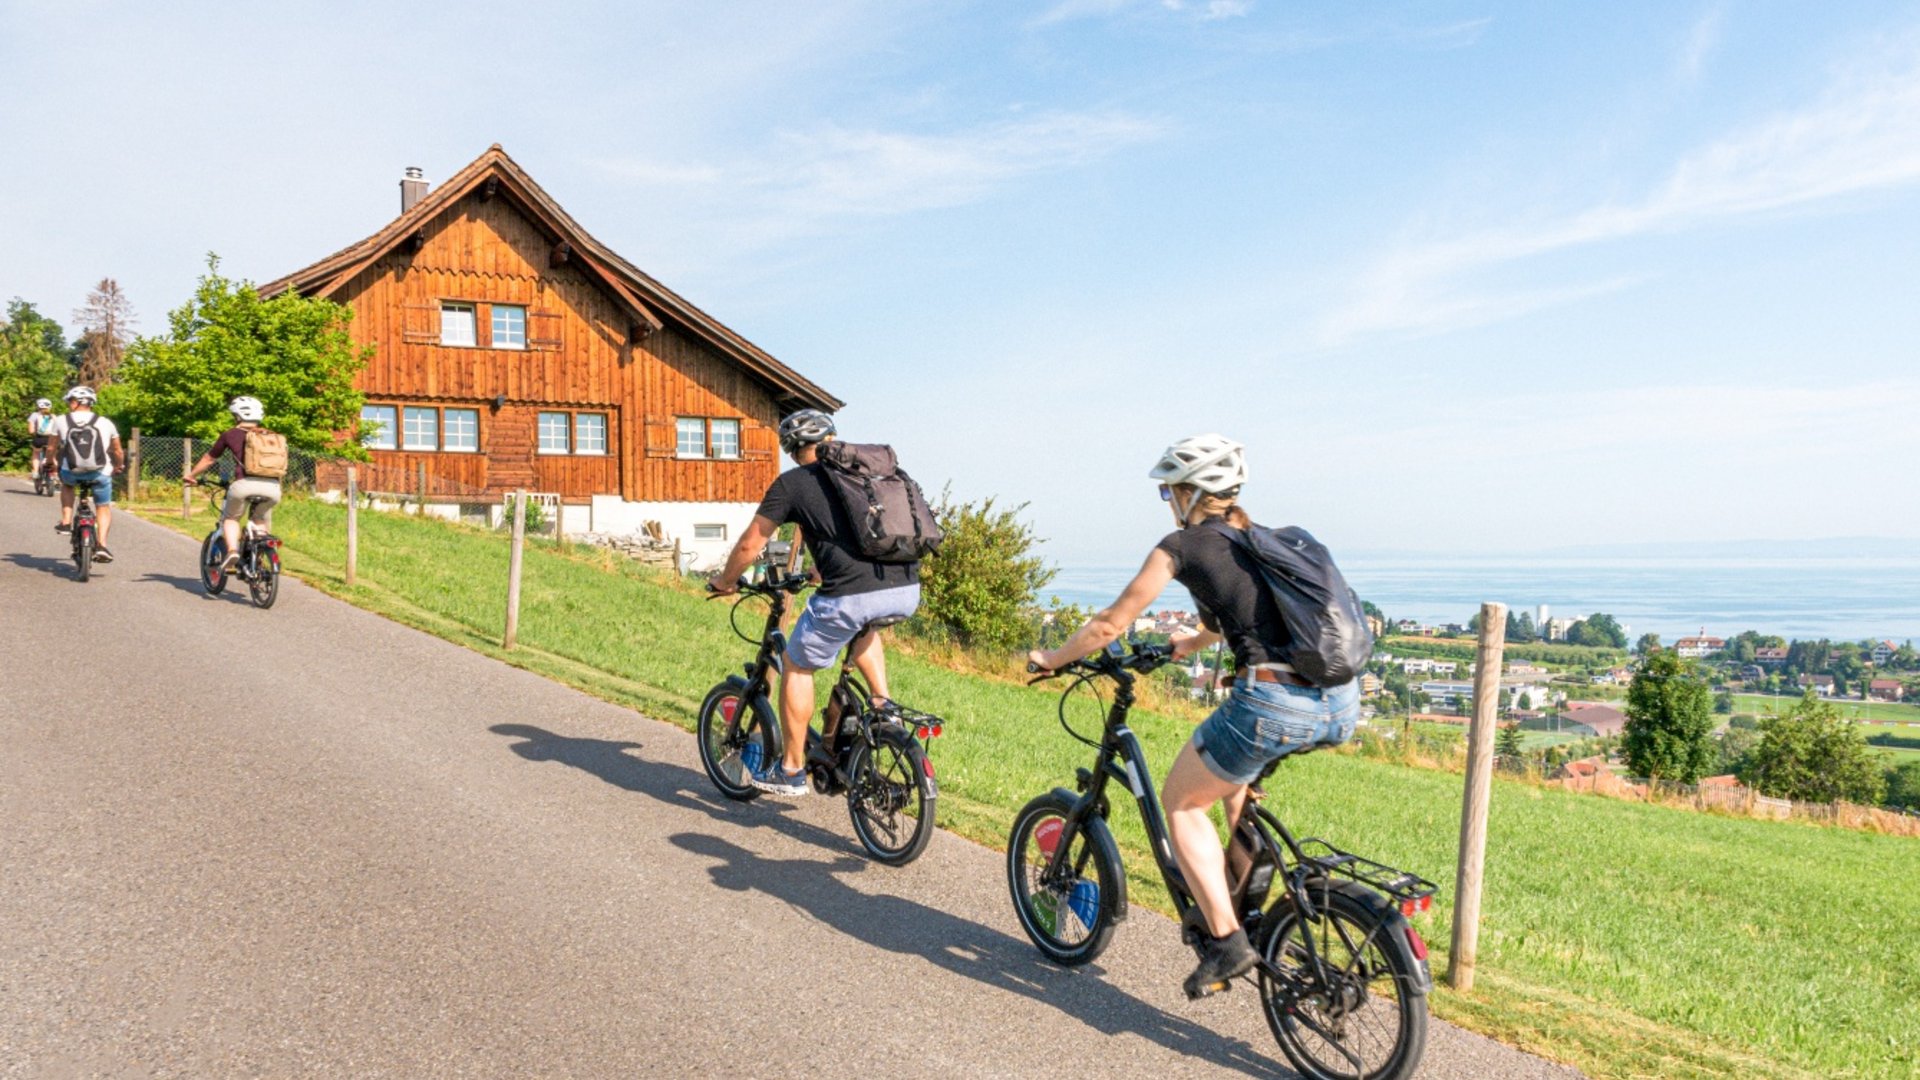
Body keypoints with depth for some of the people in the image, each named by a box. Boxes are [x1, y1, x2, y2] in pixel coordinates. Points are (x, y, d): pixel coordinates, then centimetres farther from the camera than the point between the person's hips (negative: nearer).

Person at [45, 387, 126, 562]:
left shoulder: (61, 421, 1)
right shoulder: (105, 423, 3)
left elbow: (51, 448, 7)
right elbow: (118, 452, 8)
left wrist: (52, 460, 29)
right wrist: (119, 465, 28)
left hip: (71, 473, 0)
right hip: (100, 473, 0)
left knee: (66, 484, 36)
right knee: (104, 508, 15)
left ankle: (66, 522, 25)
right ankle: (102, 545, -2)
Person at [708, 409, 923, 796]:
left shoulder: (792, 483, 8)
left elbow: (750, 545, 13)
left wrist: (725, 582, 33)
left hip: (853, 595, -5)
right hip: (907, 593, 6)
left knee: (796, 667, 18)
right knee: (862, 623, 39)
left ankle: (791, 771, 24)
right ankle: (884, 703, 24)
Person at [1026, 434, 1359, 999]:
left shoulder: (1182, 544, 4)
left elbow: (1111, 624, 9)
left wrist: (1049, 660, 25)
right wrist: (1194, 641, 57)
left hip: (1274, 707, -7)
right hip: (1342, 706, 8)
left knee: (1181, 803, 16)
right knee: (1233, 770, 36)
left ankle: (1226, 940, 7)